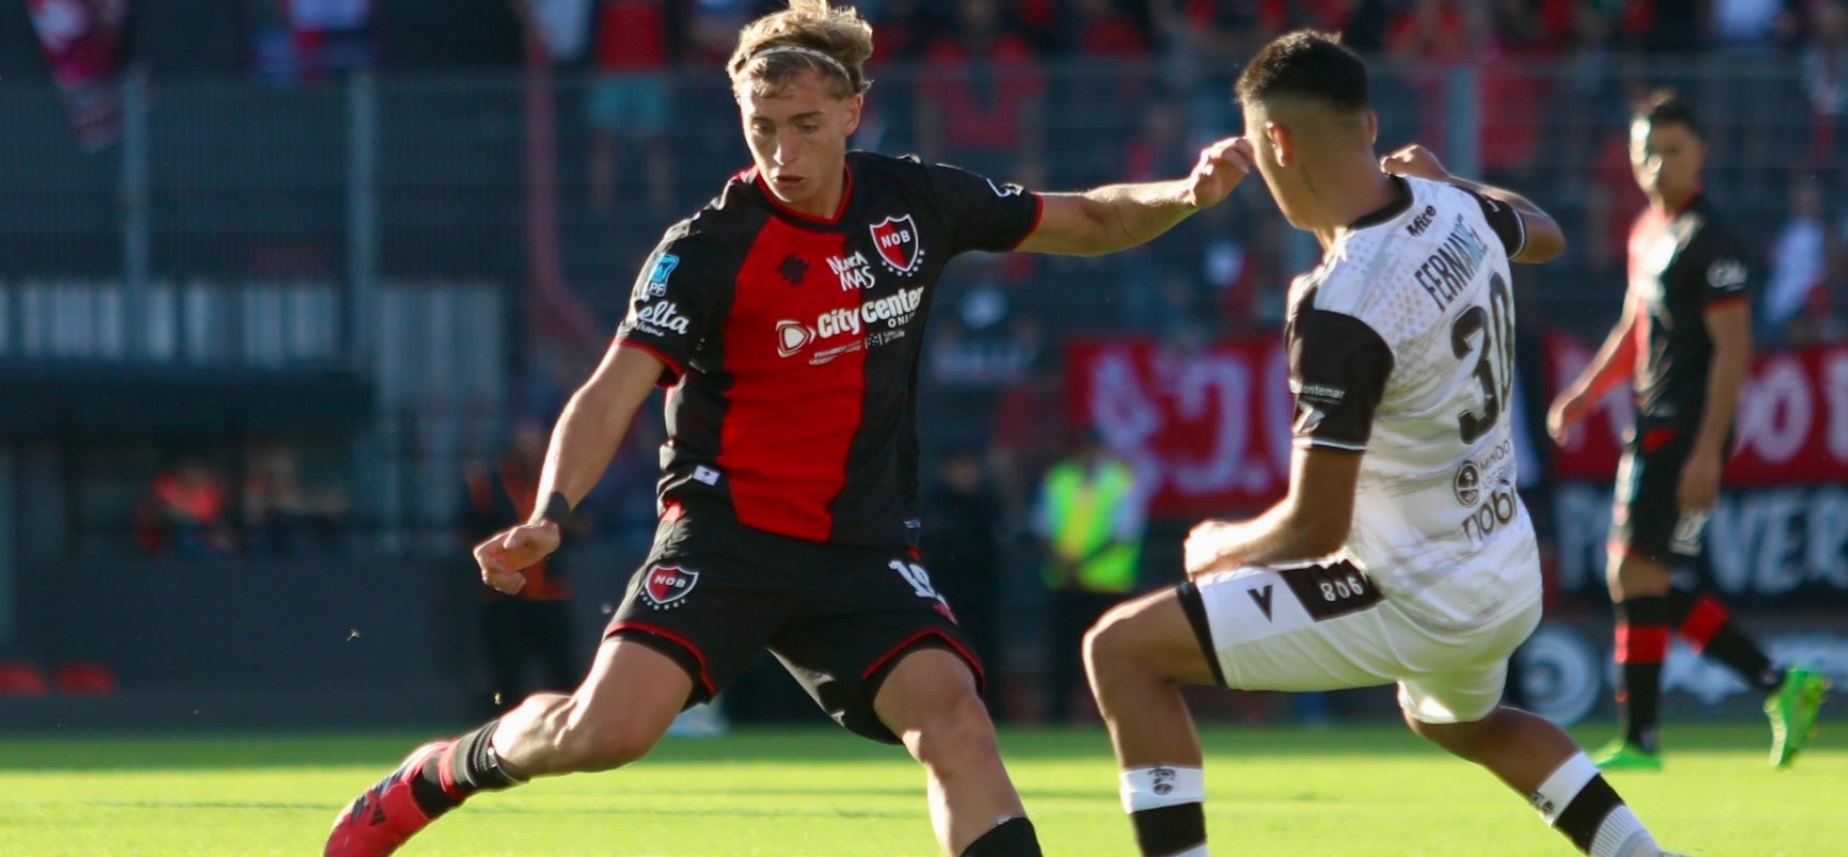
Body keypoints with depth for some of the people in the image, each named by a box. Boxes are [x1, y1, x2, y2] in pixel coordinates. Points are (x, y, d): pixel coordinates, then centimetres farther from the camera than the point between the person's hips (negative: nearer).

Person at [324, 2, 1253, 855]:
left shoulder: (914, 203, 2)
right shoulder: (707, 250, -12)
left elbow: (1085, 222, 16)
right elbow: (612, 393, -20)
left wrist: (1183, 195, -3)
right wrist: (549, 516, -36)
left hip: (863, 550, 3)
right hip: (727, 529, -3)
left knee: (950, 713, -21)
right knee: (605, 730, -19)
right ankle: (439, 774, 12)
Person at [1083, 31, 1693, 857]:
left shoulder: (1340, 308, -26)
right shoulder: (1455, 209, -2)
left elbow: (1314, 526, -22)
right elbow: (1543, 233, 24)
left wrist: (1220, 546, -4)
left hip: (1418, 601, -8)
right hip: (1512, 586, 8)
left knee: (1123, 650, -4)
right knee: (1457, 718, 41)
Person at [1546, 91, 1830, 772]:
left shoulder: (1706, 241, -13)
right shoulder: (1647, 233, 16)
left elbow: (1734, 347, -17)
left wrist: (1707, 451, -21)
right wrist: (1583, 395, 18)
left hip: (1688, 430, -10)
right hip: (1653, 427, 10)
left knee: (1637, 575, -10)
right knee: (1634, 580, 10)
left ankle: (1638, 741, -4)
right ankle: (1780, 685, 13)